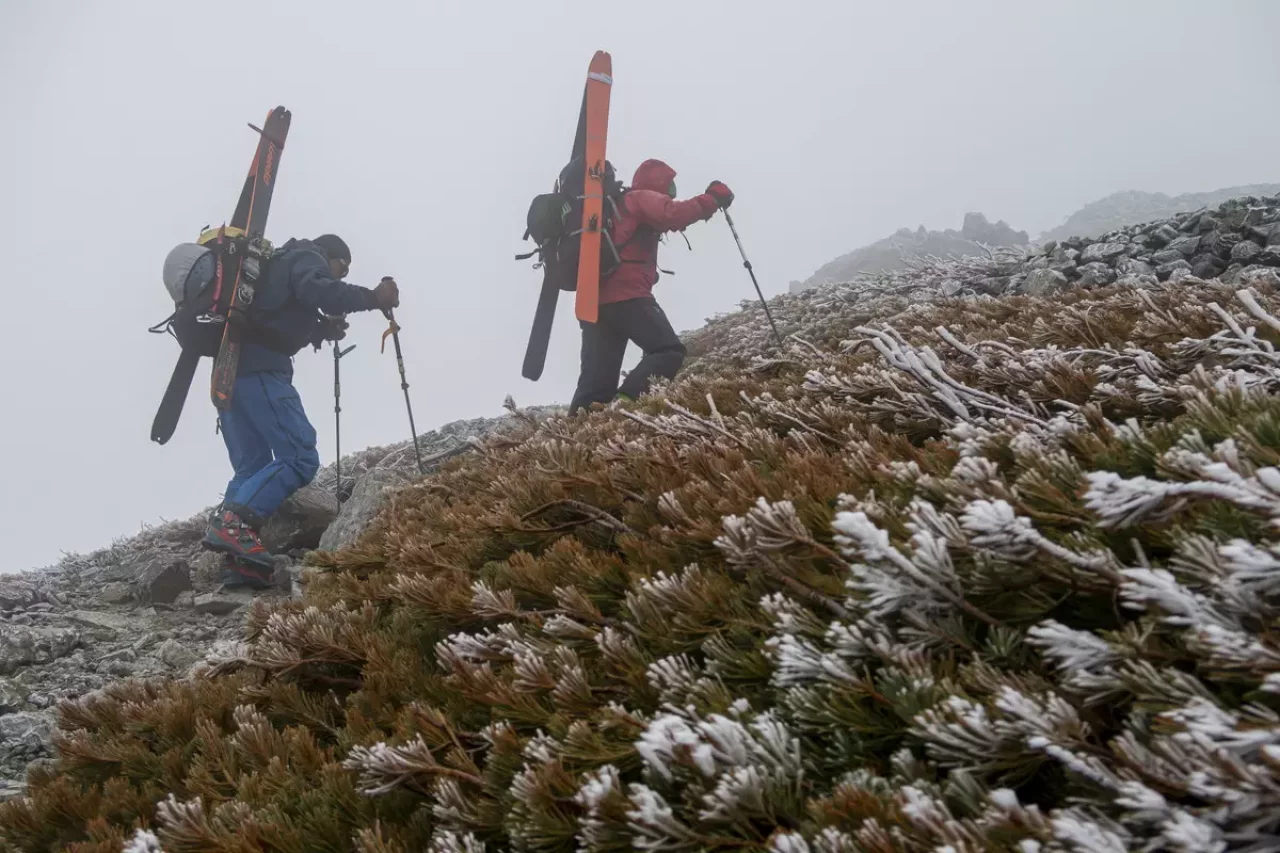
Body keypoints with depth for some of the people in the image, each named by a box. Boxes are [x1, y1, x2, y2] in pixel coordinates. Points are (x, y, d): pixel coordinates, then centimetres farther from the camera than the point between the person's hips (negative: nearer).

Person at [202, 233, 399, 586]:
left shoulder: (282, 264, 34)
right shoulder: (307, 257, 7)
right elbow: (317, 290, -16)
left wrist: (322, 330, 26)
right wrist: (372, 298, -14)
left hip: (231, 368, 10)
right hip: (259, 370, -10)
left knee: (251, 467, 9)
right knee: (299, 457, -13)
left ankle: (238, 563, -2)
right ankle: (234, 523, -29)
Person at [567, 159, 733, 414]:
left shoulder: (617, 205, 33)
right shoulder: (643, 199, 5)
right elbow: (674, 216, -14)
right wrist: (712, 199, -8)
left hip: (596, 298, 9)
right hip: (626, 295, -9)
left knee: (598, 378, 2)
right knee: (669, 351, -11)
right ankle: (623, 408, -28)